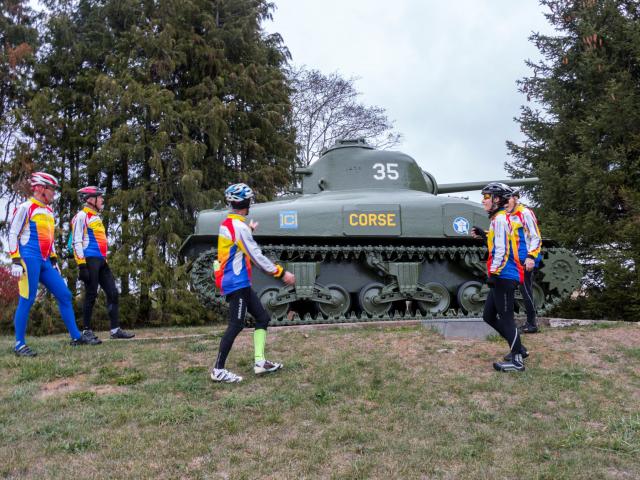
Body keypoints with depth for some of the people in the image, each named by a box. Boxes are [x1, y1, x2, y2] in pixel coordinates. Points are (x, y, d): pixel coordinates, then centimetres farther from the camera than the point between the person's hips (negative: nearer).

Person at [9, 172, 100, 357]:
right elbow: (13, 234, -7)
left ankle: (76, 336, 11)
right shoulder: (25, 208, -4)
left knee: (64, 295, 5)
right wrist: (15, 261, -14)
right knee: (27, 300, -7)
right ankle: (19, 344, 1)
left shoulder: (49, 211, 19)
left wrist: (54, 260, 23)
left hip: (45, 262, 8)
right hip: (30, 259, -8)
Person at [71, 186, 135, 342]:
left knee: (113, 293, 4)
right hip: (90, 260, -9)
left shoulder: (96, 217, 23)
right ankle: (86, 331, 4)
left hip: (101, 260, 9)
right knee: (91, 295, -5)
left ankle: (115, 329, 6)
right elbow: (77, 241, -12)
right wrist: (81, 264, -18)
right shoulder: (81, 216, -5)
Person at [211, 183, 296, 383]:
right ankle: (218, 370, -1)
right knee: (236, 325, -7)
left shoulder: (227, 224, 11)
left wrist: (249, 230, 43)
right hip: (237, 283, -10)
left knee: (262, 318, 11)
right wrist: (281, 273, -14)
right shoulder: (239, 226, -17)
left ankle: (260, 362, 12)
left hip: (240, 284, 10)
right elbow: (257, 256, -18)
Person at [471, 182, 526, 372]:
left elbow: (501, 250, -19)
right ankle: (518, 348, 24)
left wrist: (493, 273, -19)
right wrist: (484, 234, 15)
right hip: (502, 277, 10)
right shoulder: (500, 218, 17)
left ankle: (517, 360, 2)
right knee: (489, 316, 16)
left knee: (506, 318, -4)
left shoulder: (500, 219, -14)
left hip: (503, 276, -10)